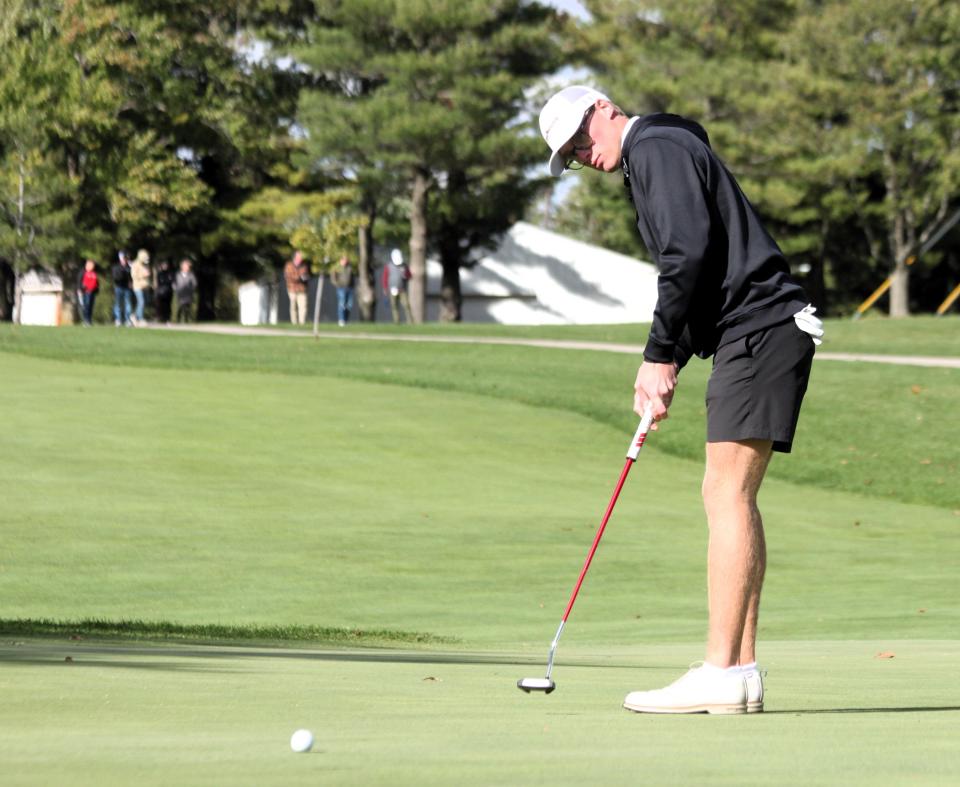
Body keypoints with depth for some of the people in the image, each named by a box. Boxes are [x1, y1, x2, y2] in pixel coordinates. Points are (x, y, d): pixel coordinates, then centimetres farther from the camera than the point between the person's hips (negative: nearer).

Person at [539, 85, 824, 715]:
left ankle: (721, 674, -17)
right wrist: (667, 365, 14)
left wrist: (661, 355, -13)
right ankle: (742, 673, 8)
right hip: (755, 336, 11)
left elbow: (690, 251, -18)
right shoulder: (659, 156, 25)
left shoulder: (657, 147, -6)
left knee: (726, 494, -13)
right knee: (735, 499, 9)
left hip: (760, 330, -11)